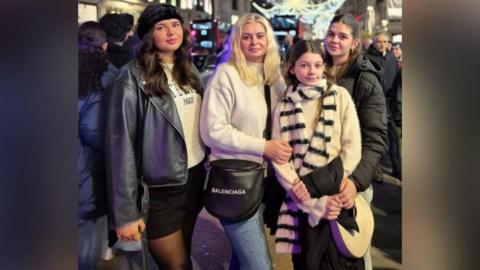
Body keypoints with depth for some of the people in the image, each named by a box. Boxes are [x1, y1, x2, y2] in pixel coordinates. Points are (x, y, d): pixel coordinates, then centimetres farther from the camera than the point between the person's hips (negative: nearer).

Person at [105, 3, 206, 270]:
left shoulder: (187, 71, 6)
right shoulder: (134, 78, -16)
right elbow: (120, 144, -19)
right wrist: (125, 213, -20)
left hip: (195, 177, 6)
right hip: (161, 189, -6)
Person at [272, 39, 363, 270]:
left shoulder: (340, 96, 2)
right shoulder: (283, 108, 4)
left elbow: (352, 145, -2)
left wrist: (338, 182, -15)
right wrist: (315, 203, -12)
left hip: (338, 196, -1)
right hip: (302, 201, 1)